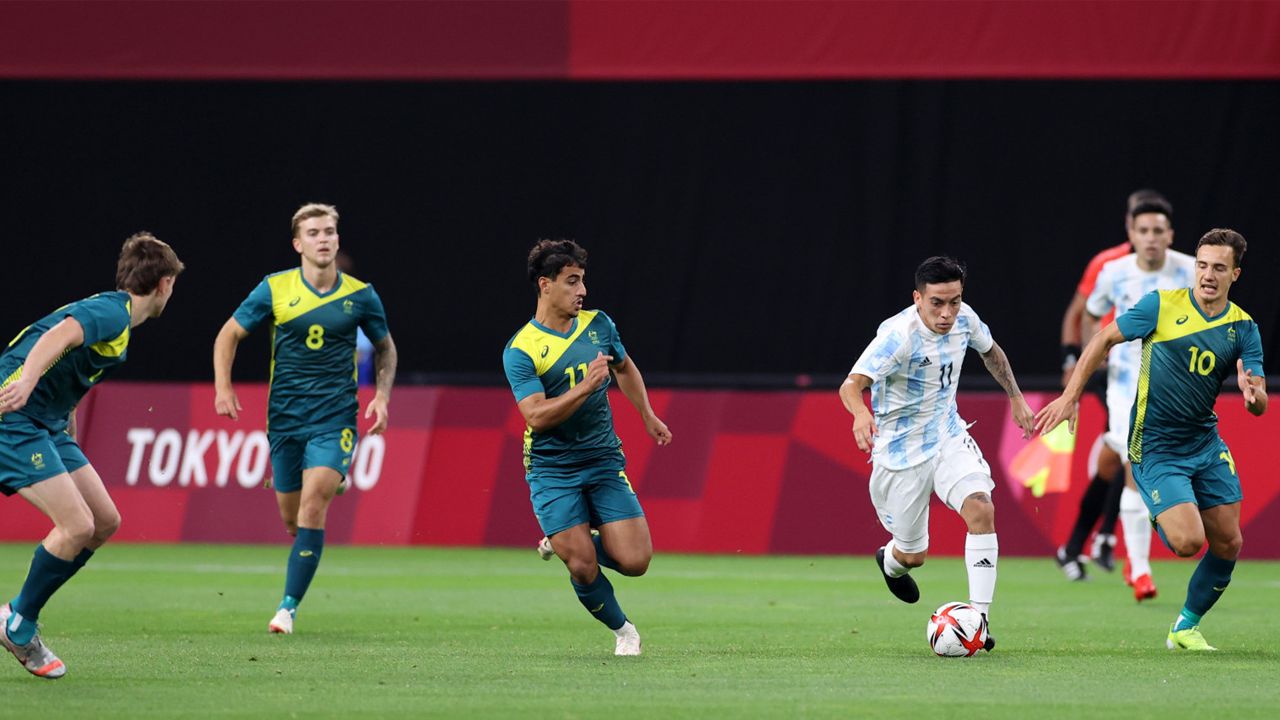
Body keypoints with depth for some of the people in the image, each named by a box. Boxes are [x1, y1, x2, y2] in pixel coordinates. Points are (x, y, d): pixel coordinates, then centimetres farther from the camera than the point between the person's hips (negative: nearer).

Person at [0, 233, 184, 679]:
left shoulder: (115, 316, 19)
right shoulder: (111, 313, -13)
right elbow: (58, 335, -34)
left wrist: (70, 446, 30)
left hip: (47, 424, 10)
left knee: (105, 521, 7)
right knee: (77, 526, -17)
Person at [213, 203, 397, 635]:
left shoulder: (360, 295, -1)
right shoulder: (275, 289, -3)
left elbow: (385, 347, 15)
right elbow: (229, 334, 6)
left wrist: (382, 395, 0)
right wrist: (223, 388, -7)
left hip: (335, 417, -2)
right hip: (285, 417, 2)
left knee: (312, 507, -19)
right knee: (292, 520, 7)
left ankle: (289, 605, -13)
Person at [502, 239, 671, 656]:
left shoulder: (599, 325, 3)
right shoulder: (520, 351, -13)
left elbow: (625, 368, 24)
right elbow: (537, 416, -22)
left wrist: (648, 417, 26)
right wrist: (585, 387, -30)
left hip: (604, 460, 4)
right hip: (552, 469, -4)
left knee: (633, 561, -8)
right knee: (584, 569, -13)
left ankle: (568, 544, 23)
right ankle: (621, 630, 15)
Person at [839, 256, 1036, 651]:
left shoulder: (964, 319, -8)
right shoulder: (898, 334, -27)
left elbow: (991, 352, 17)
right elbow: (851, 384, -39)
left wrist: (1016, 397, 19)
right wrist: (861, 413, -60)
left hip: (948, 437, 4)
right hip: (901, 451, -4)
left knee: (981, 509, -22)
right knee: (913, 555, 8)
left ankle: (979, 618, -19)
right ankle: (891, 560, 48)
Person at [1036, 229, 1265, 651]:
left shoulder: (1243, 329, 1)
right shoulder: (1162, 306, -9)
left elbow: (1260, 405, -3)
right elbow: (1105, 340, 1)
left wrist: (1252, 393, -28)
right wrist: (1069, 397, -3)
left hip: (1205, 442, 4)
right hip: (1155, 448, -4)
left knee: (1228, 544, 2)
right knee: (1188, 541, -19)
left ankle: (1186, 627, 23)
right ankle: (1160, 521, 18)